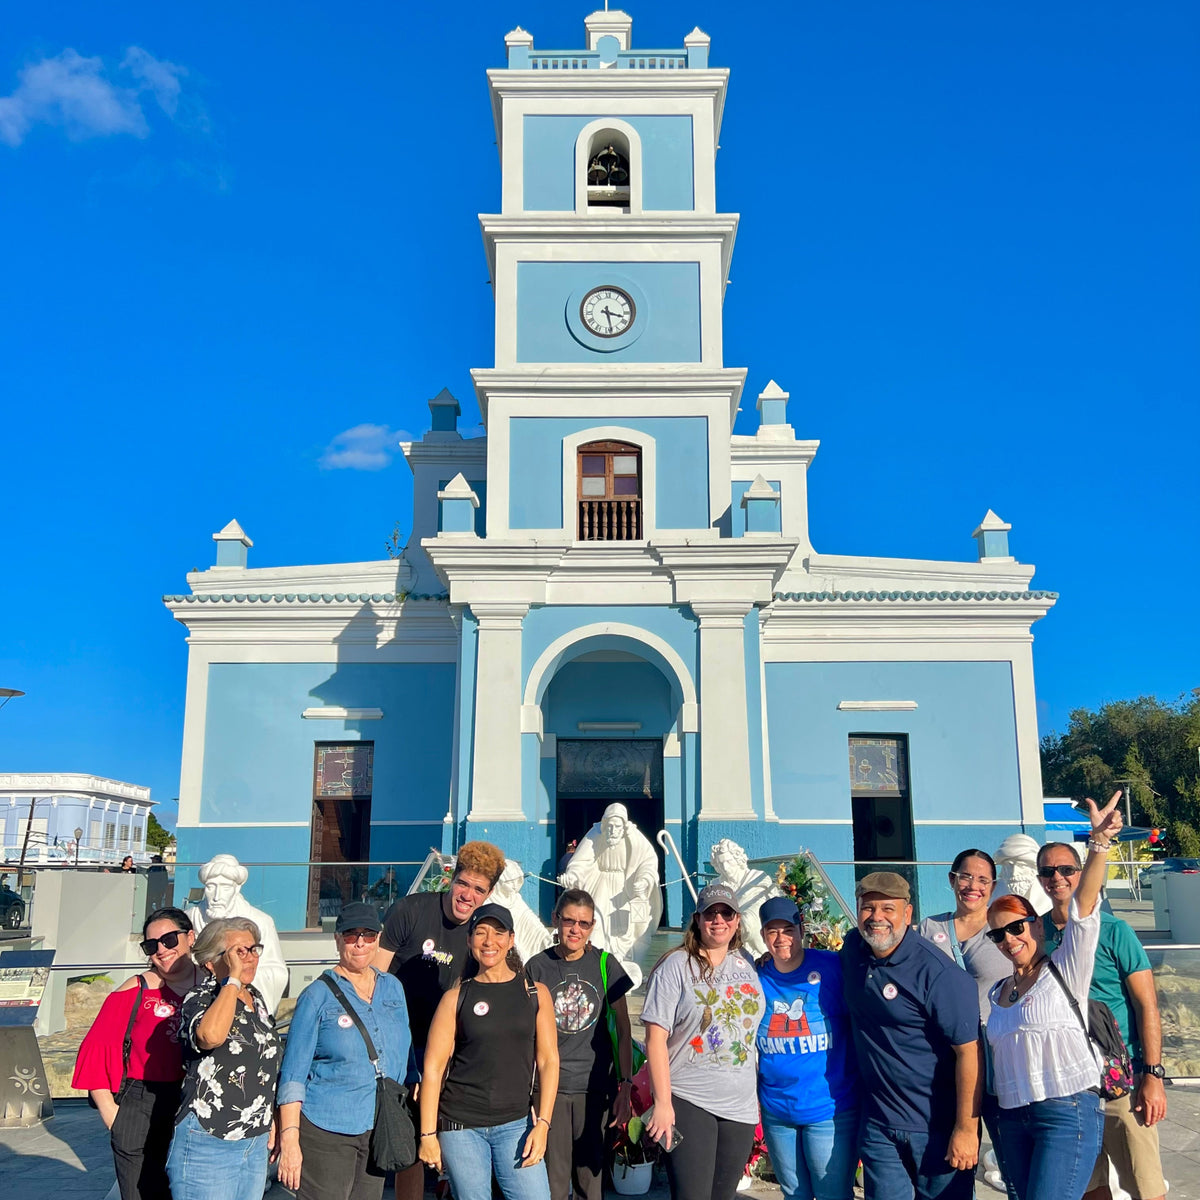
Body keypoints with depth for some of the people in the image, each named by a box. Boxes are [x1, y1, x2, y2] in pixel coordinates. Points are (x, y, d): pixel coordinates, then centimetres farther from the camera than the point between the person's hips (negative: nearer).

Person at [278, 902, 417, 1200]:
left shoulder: (393, 988, 7)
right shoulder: (318, 995, -6)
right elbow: (293, 1075, -6)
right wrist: (289, 1139, -13)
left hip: (379, 1128, 5)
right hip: (325, 1130, -4)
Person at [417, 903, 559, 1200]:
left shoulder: (535, 993, 3)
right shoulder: (456, 997, 0)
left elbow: (548, 1060, 3)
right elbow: (433, 1067, 0)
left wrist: (542, 1124, -4)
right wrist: (428, 1134, -3)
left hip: (515, 1124, 1)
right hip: (461, 1126, -1)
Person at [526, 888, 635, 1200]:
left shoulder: (605, 964, 1)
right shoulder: (538, 966, 0)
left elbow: (623, 1029, 5)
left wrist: (625, 1086, -1)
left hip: (596, 1085, 1)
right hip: (550, 1084, -1)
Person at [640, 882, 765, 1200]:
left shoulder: (747, 965, 8)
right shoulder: (676, 966, -8)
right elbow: (656, 1037, -11)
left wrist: (759, 1096, 14)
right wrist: (663, 1102, -16)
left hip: (741, 1106, 5)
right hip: (688, 1102, -5)